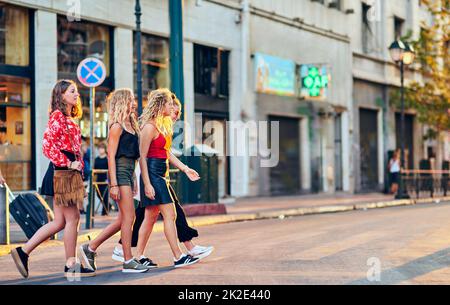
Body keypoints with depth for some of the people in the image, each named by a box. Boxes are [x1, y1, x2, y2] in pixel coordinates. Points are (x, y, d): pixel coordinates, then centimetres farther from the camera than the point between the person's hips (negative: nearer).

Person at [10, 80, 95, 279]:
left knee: (60, 221, 9)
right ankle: (71, 266, 5)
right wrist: (69, 164, -16)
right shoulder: (58, 116, -9)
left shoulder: (68, 118, 20)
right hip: (63, 173, -10)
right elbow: (48, 145, -18)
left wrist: (78, 166, 14)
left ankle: (23, 251, 11)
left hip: (70, 172, 10)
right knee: (72, 219, -3)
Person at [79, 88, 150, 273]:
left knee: (123, 219, 10)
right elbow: (111, 156, -13)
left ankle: (90, 248, 17)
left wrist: (133, 180, 19)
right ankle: (128, 261, -2)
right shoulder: (117, 126, -9)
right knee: (128, 217, -7)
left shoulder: (130, 125, 17)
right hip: (120, 172, -9)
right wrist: (114, 184, -18)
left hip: (128, 173, 9)